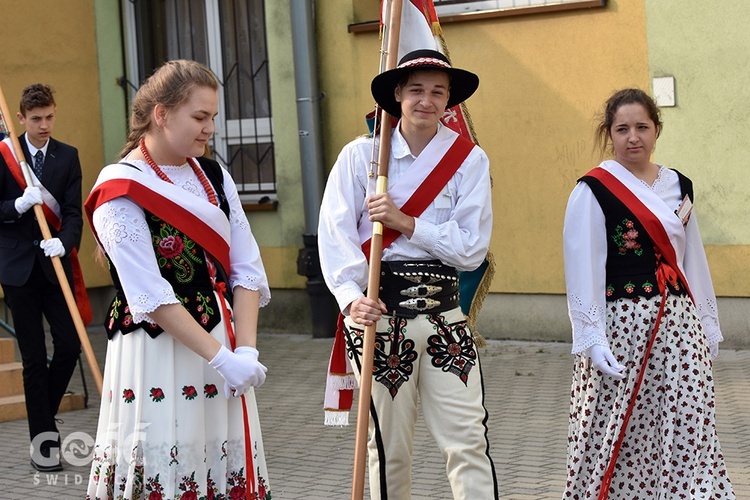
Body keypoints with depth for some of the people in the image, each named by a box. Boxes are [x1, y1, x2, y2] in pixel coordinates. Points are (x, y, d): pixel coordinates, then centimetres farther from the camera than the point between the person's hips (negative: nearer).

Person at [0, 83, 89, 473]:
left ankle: (44, 414, 21)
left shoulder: (67, 156, 4)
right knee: (33, 357, 1)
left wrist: (63, 243, -23)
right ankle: (42, 436, 9)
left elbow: (73, 212, -4)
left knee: (69, 345, -4)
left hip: (56, 264, 2)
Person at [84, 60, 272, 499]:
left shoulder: (213, 177, 11)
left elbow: (246, 270, 5)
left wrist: (245, 349, -8)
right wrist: (221, 357, -18)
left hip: (222, 347, 6)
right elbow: (152, 297, -15)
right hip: (157, 357, -6)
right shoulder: (120, 192, -9)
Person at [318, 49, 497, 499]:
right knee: (389, 446, 6)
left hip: (442, 308, 1)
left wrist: (407, 224, -14)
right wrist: (352, 297, -21)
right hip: (377, 308, -1)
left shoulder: (469, 159, 3)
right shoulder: (360, 155, 1)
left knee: (468, 440, -4)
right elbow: (335, 234, -7)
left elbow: (472, 247, -4)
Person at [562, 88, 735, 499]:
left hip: (678, 324, 5)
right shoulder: (593, 191, -5)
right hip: (622, 326, -5)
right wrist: (592, 338, -15)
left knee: (689, 434, 2)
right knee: (618, 438, -1)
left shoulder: (678, 187, 13)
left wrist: (708, 324, 16)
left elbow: (694, 262, 18)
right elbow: (583, 271, -10)